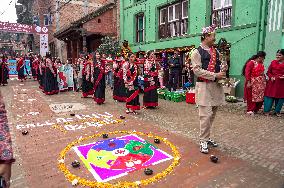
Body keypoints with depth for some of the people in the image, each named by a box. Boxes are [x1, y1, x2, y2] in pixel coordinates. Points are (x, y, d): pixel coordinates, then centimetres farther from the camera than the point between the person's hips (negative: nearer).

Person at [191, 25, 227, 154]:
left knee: (212, 114, 13)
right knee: (206, 115, -7)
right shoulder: (197, 52, -6)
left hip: (216, 86, 7)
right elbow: (197, 71, -14)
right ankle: (203, 141, 7)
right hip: (204, 86, -7)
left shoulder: (216, 51, 15)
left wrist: (223, 69, 0)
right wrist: (215, 75, -16)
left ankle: (206, 137, 27)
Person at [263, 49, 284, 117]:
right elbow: (268, 72, 9)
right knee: (270, 96, 1)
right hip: (272, 82, 0)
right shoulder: (273, 62, 5)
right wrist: (271, 77, -9)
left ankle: (277, 111, 21)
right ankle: (267, 110, 11)